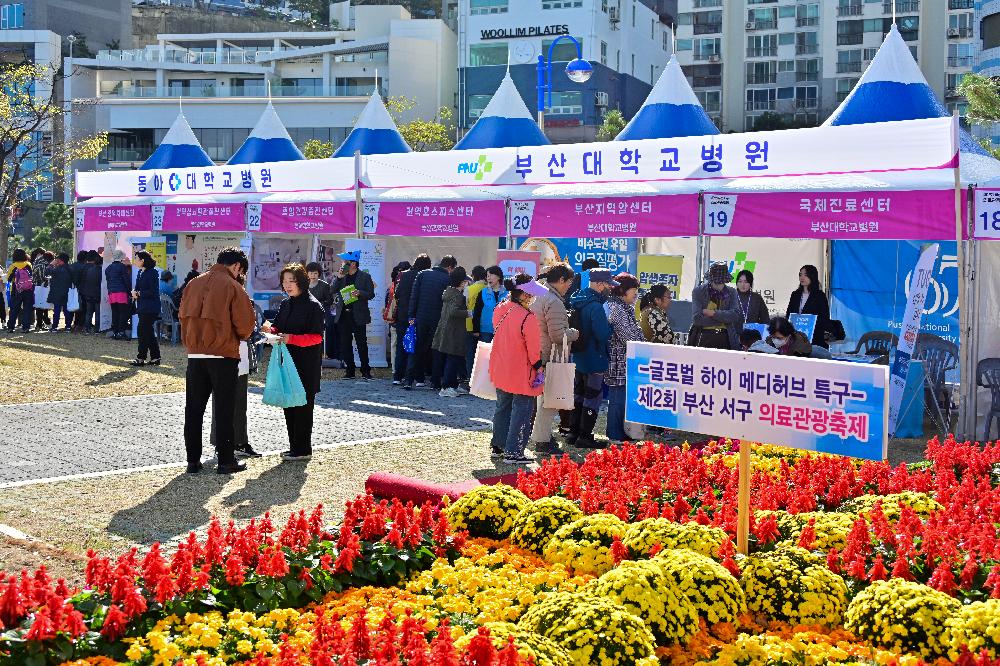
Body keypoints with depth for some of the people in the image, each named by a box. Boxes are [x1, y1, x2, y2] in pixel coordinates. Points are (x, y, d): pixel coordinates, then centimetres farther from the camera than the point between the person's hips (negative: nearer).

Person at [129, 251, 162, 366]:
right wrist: (134, 292, -2)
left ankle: (140, 358, -1)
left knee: (143, 331, -7)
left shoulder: (152, 273, -13)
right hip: (142, 307, 9)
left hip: (150, 308, -9)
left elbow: (153, 291, -18)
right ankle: (155, 357, 16)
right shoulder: (140, 273, 14)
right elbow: (137, 287, 20)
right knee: (148, 332, 11)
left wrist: (139, 293, -14)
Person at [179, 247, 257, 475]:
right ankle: (225, 460, 8)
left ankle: (193, 460, 13)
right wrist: (239, 336, 12)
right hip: (223, 356, -4)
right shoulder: (232, 287, -9)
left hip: (195, 355, 4)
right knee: (224, 410, 4)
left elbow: (183, 316, 10)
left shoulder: (193, 284, 6)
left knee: (193, 409, 10)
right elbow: (245, 324, -9)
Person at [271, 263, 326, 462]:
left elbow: (316, 337, -14)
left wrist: (291, 339, -25)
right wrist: (272, 331, -6)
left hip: (306, 365, -8)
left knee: (303, 406, -3)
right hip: (287, 361, 8)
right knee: (289, 405, 10)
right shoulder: (285, 304, 14)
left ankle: (302, 449, 4)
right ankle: (294, 446, 19)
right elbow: (278, 327, 18)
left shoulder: (313, 306, -10)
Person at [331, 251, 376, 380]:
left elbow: (371, 294, -3)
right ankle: (350, 371, 13)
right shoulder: (343, 277, 11)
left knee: (361, 344, -1)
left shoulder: (365, 277, -1)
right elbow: (334, 291, 3)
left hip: (358, 316, -4)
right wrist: (339, 277, -6)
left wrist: (359, 293, -20)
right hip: (344, 315, 4)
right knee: (345, 344, 6)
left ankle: (365, 371, 7)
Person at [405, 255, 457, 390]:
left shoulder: (423, 274, 4)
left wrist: (412, 316, 2)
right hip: (438, 320, -2)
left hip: (421, 319, 2)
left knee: (416, 349, 9)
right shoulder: (448, 280, -5)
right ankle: (435, 383, 8)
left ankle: (409, 380, 2)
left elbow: (414, 296, 1)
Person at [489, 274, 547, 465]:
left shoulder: (500, 310, -1)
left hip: (501, 369, 8)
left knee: (502, 407, 21)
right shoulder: (528, 317, -23)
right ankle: (513, 452, 4)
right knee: (521, 412, 3)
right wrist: (539, 367, -4)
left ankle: (498, 446, 30)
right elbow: (534, 348, -17)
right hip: (521, 374, -8)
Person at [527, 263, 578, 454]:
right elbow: (558, 335, -22)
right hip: (550, 358, -10)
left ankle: (542, 434, 29)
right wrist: (575, 333, -5)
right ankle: (541, 441, 2)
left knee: (543, 398, 20)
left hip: (538, 356, 10)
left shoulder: (538, 294, 11)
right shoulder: (554, 302, -19)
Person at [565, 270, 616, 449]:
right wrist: (611, 326, -8)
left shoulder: (578, 301, 6)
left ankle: (573, 433, 24)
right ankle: (585, 436, 5)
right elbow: (603, 334, -26)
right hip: (594, 360, -9)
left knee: (578, 395, 17)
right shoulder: (596, 306, -23)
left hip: (578, 358, 9)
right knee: (592, 397, 1)